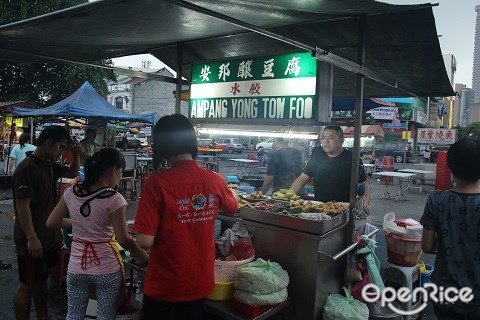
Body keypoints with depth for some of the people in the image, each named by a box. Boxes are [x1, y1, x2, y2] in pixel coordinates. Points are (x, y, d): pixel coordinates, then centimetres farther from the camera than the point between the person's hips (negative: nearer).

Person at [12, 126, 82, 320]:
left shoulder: (49, 165, 7)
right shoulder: (27, 169, -20)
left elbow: (72, 174, 23)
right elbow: (22, 206, -23)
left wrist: (76, 156, 3)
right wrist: (31, 238, -25)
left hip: (48, 236, 9)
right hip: (33, 240, -9)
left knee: (42, 279, 20)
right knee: (27, 284, 4)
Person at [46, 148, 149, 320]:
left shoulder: (71, 192, -4)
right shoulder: (114, 199, -19)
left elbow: (51, 222, 7)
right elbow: (124, 240, -17)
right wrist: (142, 255, -2)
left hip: (77, 266, 5)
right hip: (107, 269, -4)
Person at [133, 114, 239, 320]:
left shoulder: (157, 183, -23)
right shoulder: (215, 180, -11)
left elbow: (145, 241, -22)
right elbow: (232, 206, 11)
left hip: (163, 285, -3)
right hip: (200, 283, 3)